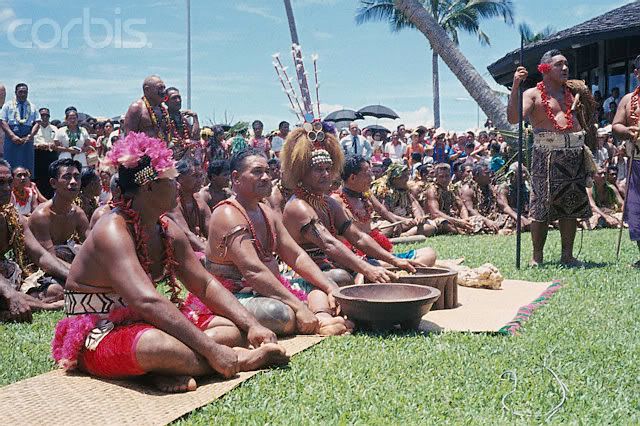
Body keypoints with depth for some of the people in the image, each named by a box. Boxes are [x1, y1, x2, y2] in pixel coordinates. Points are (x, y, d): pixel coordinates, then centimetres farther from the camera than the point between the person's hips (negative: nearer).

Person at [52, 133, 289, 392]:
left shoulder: (167, 231, 3)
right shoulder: (113, 232, -24)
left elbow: (206, 284, 6)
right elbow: (148, 301, -35)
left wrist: (251, 325, -7)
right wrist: (211, 349, -37)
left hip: (141, 323, 9)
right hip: (98, 339, -9)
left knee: (232, 328, -4)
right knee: (154, 344, -41)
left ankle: (171, 370, -26)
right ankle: (240, 360, -22)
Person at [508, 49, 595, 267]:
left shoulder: (573, 91, 18)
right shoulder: (533, 94, 2)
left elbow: (587, 125, 26)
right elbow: (513, 118, -16)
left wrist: (589, 103, 11)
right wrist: (515, 87, -22)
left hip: (574, 152, 5)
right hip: (546, 153, -5)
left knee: (571, 207, 7)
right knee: (542, 207, -5)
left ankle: (567, 255, 15)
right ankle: (537, 257, 5)